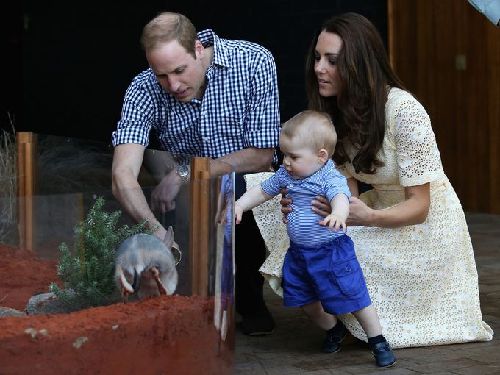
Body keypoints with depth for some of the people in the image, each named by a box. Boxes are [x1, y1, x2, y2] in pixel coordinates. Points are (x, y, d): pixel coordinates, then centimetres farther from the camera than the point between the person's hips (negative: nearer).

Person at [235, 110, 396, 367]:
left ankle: (378, 342, 14)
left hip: (331, 251, -7)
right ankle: (334, 330, 43)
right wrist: (240, 205, 0)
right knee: (307, 302, 18)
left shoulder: (331, 179, -21)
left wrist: (338, 215, -63)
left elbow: (341, 198, -41)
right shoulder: (286, 175, 1)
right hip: (298, 252, 7)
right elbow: (262, 191, 15)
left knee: (354, 298, -2)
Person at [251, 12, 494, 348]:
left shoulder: (404, 110, -26)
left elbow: (419, 206, -23)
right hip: (383, 210, 7)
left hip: (426, 222, -7)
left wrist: (368, 217, -43)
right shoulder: (336, 112, -3)